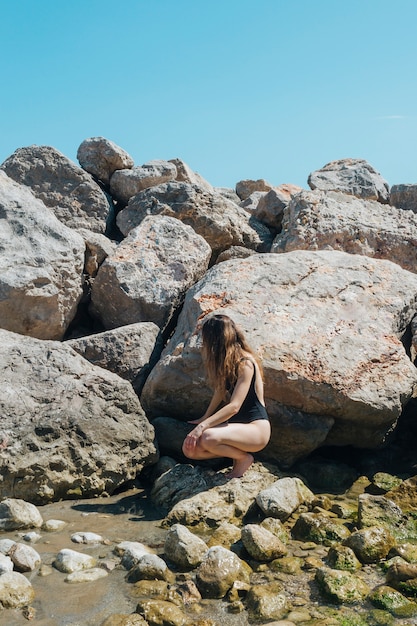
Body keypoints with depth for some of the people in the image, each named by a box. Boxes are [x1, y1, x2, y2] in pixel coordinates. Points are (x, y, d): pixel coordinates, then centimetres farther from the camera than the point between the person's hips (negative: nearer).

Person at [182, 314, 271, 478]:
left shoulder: (245, 364, -19)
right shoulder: (226, 361, 7)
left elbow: (234, 406, -27)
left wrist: (203, 426, -31)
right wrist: (204, 419, 18)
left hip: (256, 428, -8)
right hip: (235, 424, 8)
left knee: (208, 437, -34)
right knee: (190, 449, -12)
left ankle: (244, 458, -7)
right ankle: (235, 452, 6)